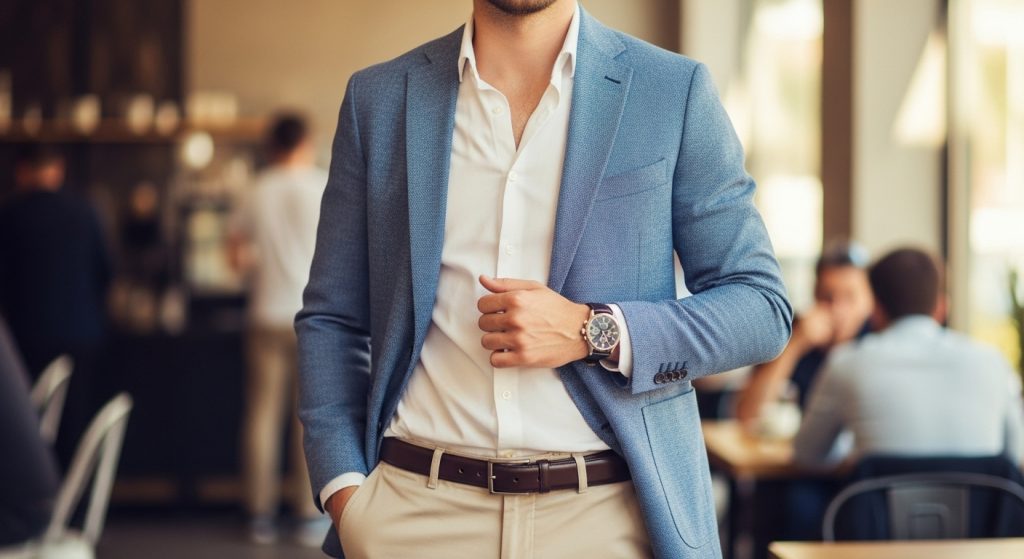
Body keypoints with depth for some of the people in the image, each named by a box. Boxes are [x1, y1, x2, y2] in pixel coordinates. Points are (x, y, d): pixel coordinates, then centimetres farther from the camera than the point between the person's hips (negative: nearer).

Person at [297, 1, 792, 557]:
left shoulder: (676, 91, -1)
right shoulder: (377, 98, 4)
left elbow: (761, 307, -1)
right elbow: (332, 319, 8)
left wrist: (592, 333, -15)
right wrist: (344, 492, -5)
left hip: (610, 509, -1)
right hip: (418, 507, 1)